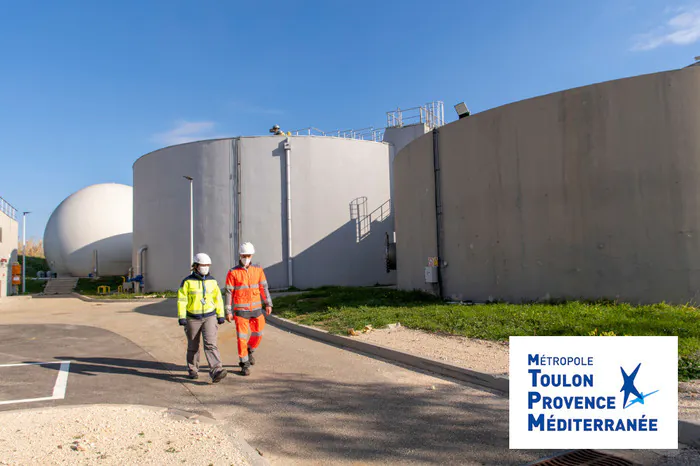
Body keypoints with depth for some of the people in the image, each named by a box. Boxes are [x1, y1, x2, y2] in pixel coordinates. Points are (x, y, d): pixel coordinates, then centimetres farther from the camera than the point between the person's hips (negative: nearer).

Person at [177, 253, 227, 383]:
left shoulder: (212, 281, 3)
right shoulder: (187, 281, -6)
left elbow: (218, 298, 7)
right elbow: (182, 300, -8)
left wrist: (220, 315, 5)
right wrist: (181, 317, -15)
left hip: (209, 317, 1)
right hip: (192, 318, -1)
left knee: (210, 344, -13)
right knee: (193, 346, 13)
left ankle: (216, 372, -22)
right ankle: (193, 371, 32)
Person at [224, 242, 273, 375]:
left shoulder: (258, 270, 3)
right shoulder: (233, 273, -6)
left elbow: (264, 287, 4)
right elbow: (229, 293, -6)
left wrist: (268, 304, -4)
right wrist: (228, 312, -8)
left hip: (256, 309, 3)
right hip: (241, 310, -3)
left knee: (258, 333, 10)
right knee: (242, 337, -1)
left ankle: (249, 351, 38)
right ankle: (245, 364, 11)